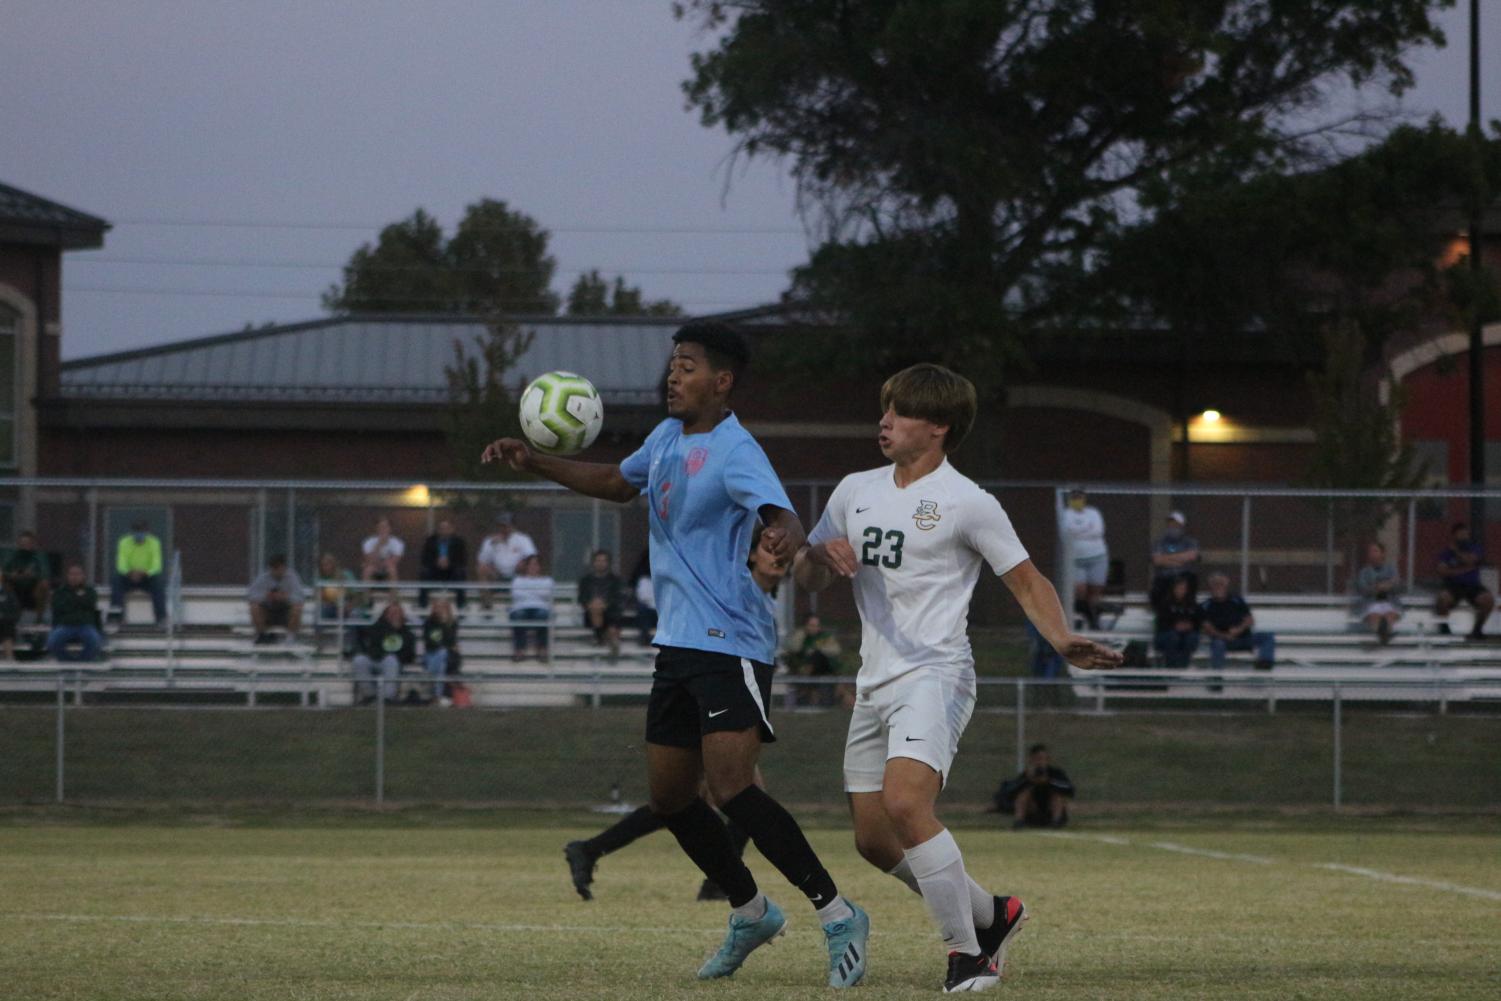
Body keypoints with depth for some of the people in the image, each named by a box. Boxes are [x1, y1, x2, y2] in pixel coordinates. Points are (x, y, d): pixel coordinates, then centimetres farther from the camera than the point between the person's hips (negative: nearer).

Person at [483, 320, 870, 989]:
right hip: (677, 644, 9)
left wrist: (784, 539, -56)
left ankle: (837, 915, -14)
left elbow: (781, 515, -32)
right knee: (669, 797, 13)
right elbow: (618, 483, 30)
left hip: (730, 644, -9)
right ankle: (750, 913, 30)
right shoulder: (668, 437, 11)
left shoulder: (734, 451, -16)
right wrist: (534, 464, 21)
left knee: (731, 790, -21)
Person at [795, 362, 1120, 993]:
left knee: (906, 803, -28)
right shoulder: (855, 492, 14)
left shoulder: (966, 503, -5)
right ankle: (990, 915, 25)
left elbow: (1026, 581, -3)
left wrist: (1062, 641, -22)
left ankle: (967, 953, -19)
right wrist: (822, 555, -5)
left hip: (934, 676, -8)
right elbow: (807, 580, 20)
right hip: (873, 682, 8)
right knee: (873, 839, 6)